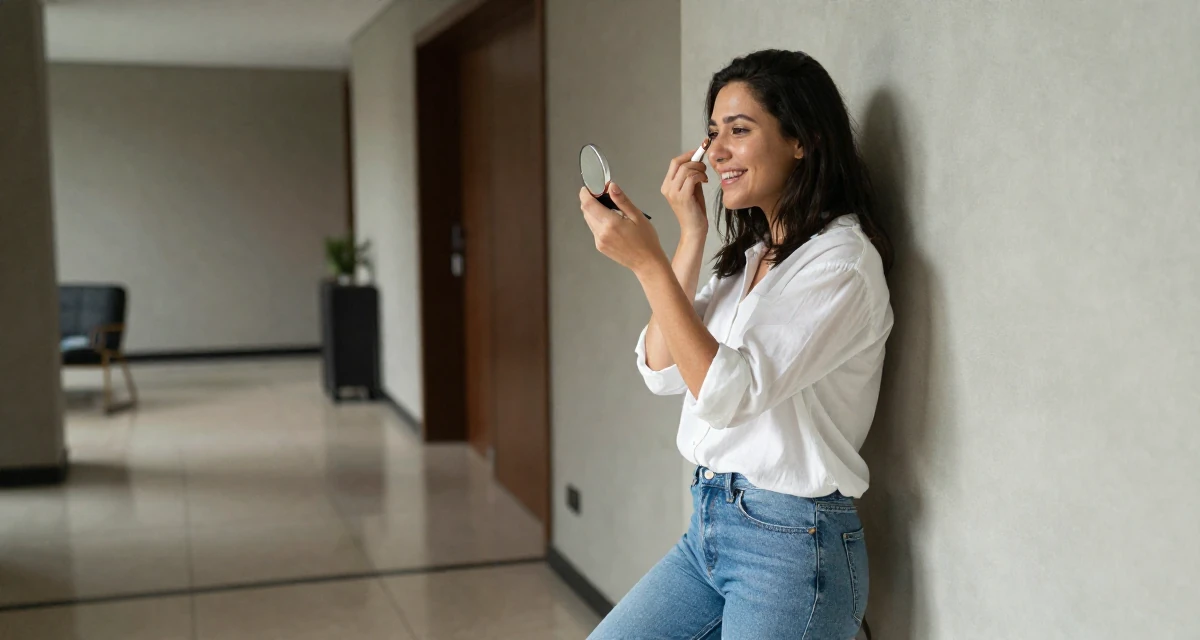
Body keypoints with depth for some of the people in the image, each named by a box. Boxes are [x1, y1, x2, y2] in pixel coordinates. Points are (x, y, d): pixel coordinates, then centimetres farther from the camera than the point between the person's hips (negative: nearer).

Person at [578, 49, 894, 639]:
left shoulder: (842, 260, -14)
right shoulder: (750, 255, 12)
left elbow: (729, 393, -23)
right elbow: (661, 371, 4)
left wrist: (647, 261, -25)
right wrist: (690, 236, -1)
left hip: (792, 540, -8)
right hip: (708, 526, 8)